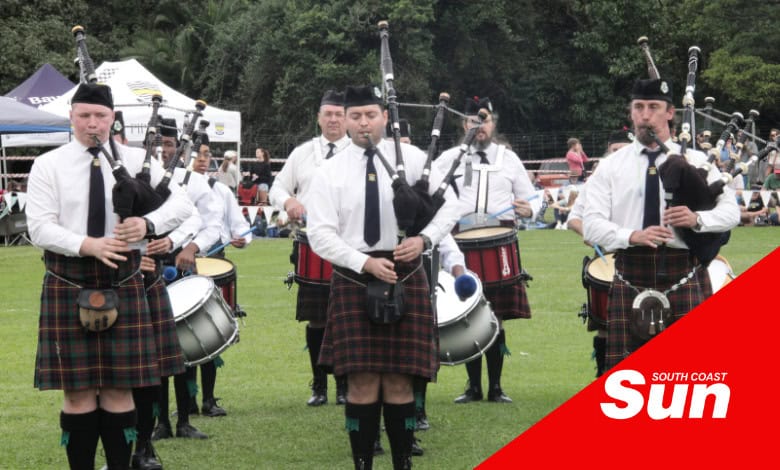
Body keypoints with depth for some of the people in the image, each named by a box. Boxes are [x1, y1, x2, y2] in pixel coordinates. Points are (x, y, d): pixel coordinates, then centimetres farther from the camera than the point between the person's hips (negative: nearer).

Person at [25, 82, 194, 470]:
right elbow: (39, 227, -7)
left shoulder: (137, 162, 6)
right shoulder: (48, 165, 1)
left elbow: (182, 204, 3)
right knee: (78, 391, 1)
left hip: (122, 282, 1)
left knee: (119, 389, 4)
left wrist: (148, 224, -17)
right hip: (68, 283, -1)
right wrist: (87, 245, -21)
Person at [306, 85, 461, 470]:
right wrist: (366, 263, -16)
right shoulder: (331, 172, -1)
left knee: (398, 379, 2)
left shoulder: (412, 159, 3)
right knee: (362, 381, -3)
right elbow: (320, 235, -6)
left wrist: (424, 239, -11)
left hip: (404, 278, 1)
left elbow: (449, 206, 7)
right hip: (354, 279, -1)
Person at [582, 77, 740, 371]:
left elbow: (731, 211, 5)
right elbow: (591, 224, -3)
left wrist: (697, 219, -16)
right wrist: (632, 236, -20)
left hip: (683, 274, 0)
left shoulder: (695, 161, 7)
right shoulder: (611, 166, 6)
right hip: (631, 276, 0)